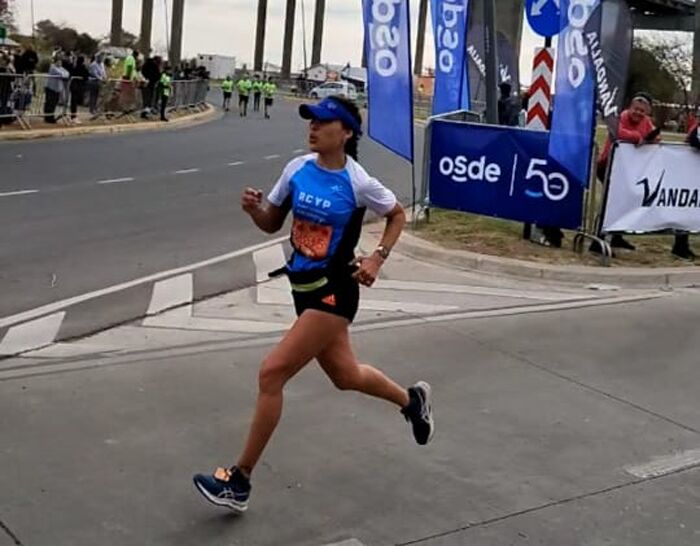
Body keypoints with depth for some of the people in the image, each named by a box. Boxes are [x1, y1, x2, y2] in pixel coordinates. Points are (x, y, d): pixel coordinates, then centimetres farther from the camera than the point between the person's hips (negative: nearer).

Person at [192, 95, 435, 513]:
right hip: (305, 287, 7)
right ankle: (411, 400, 52)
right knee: (344, 375, 23)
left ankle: (240, 481, -2)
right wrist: (253, 209, -13)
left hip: (334, 291, -7)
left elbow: (398, 215, 3)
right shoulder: (297, 169, -1)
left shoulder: (358, 183, -14)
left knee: (271, 374, -13)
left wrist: (377, 258, -10)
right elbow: (272, 224, 9)